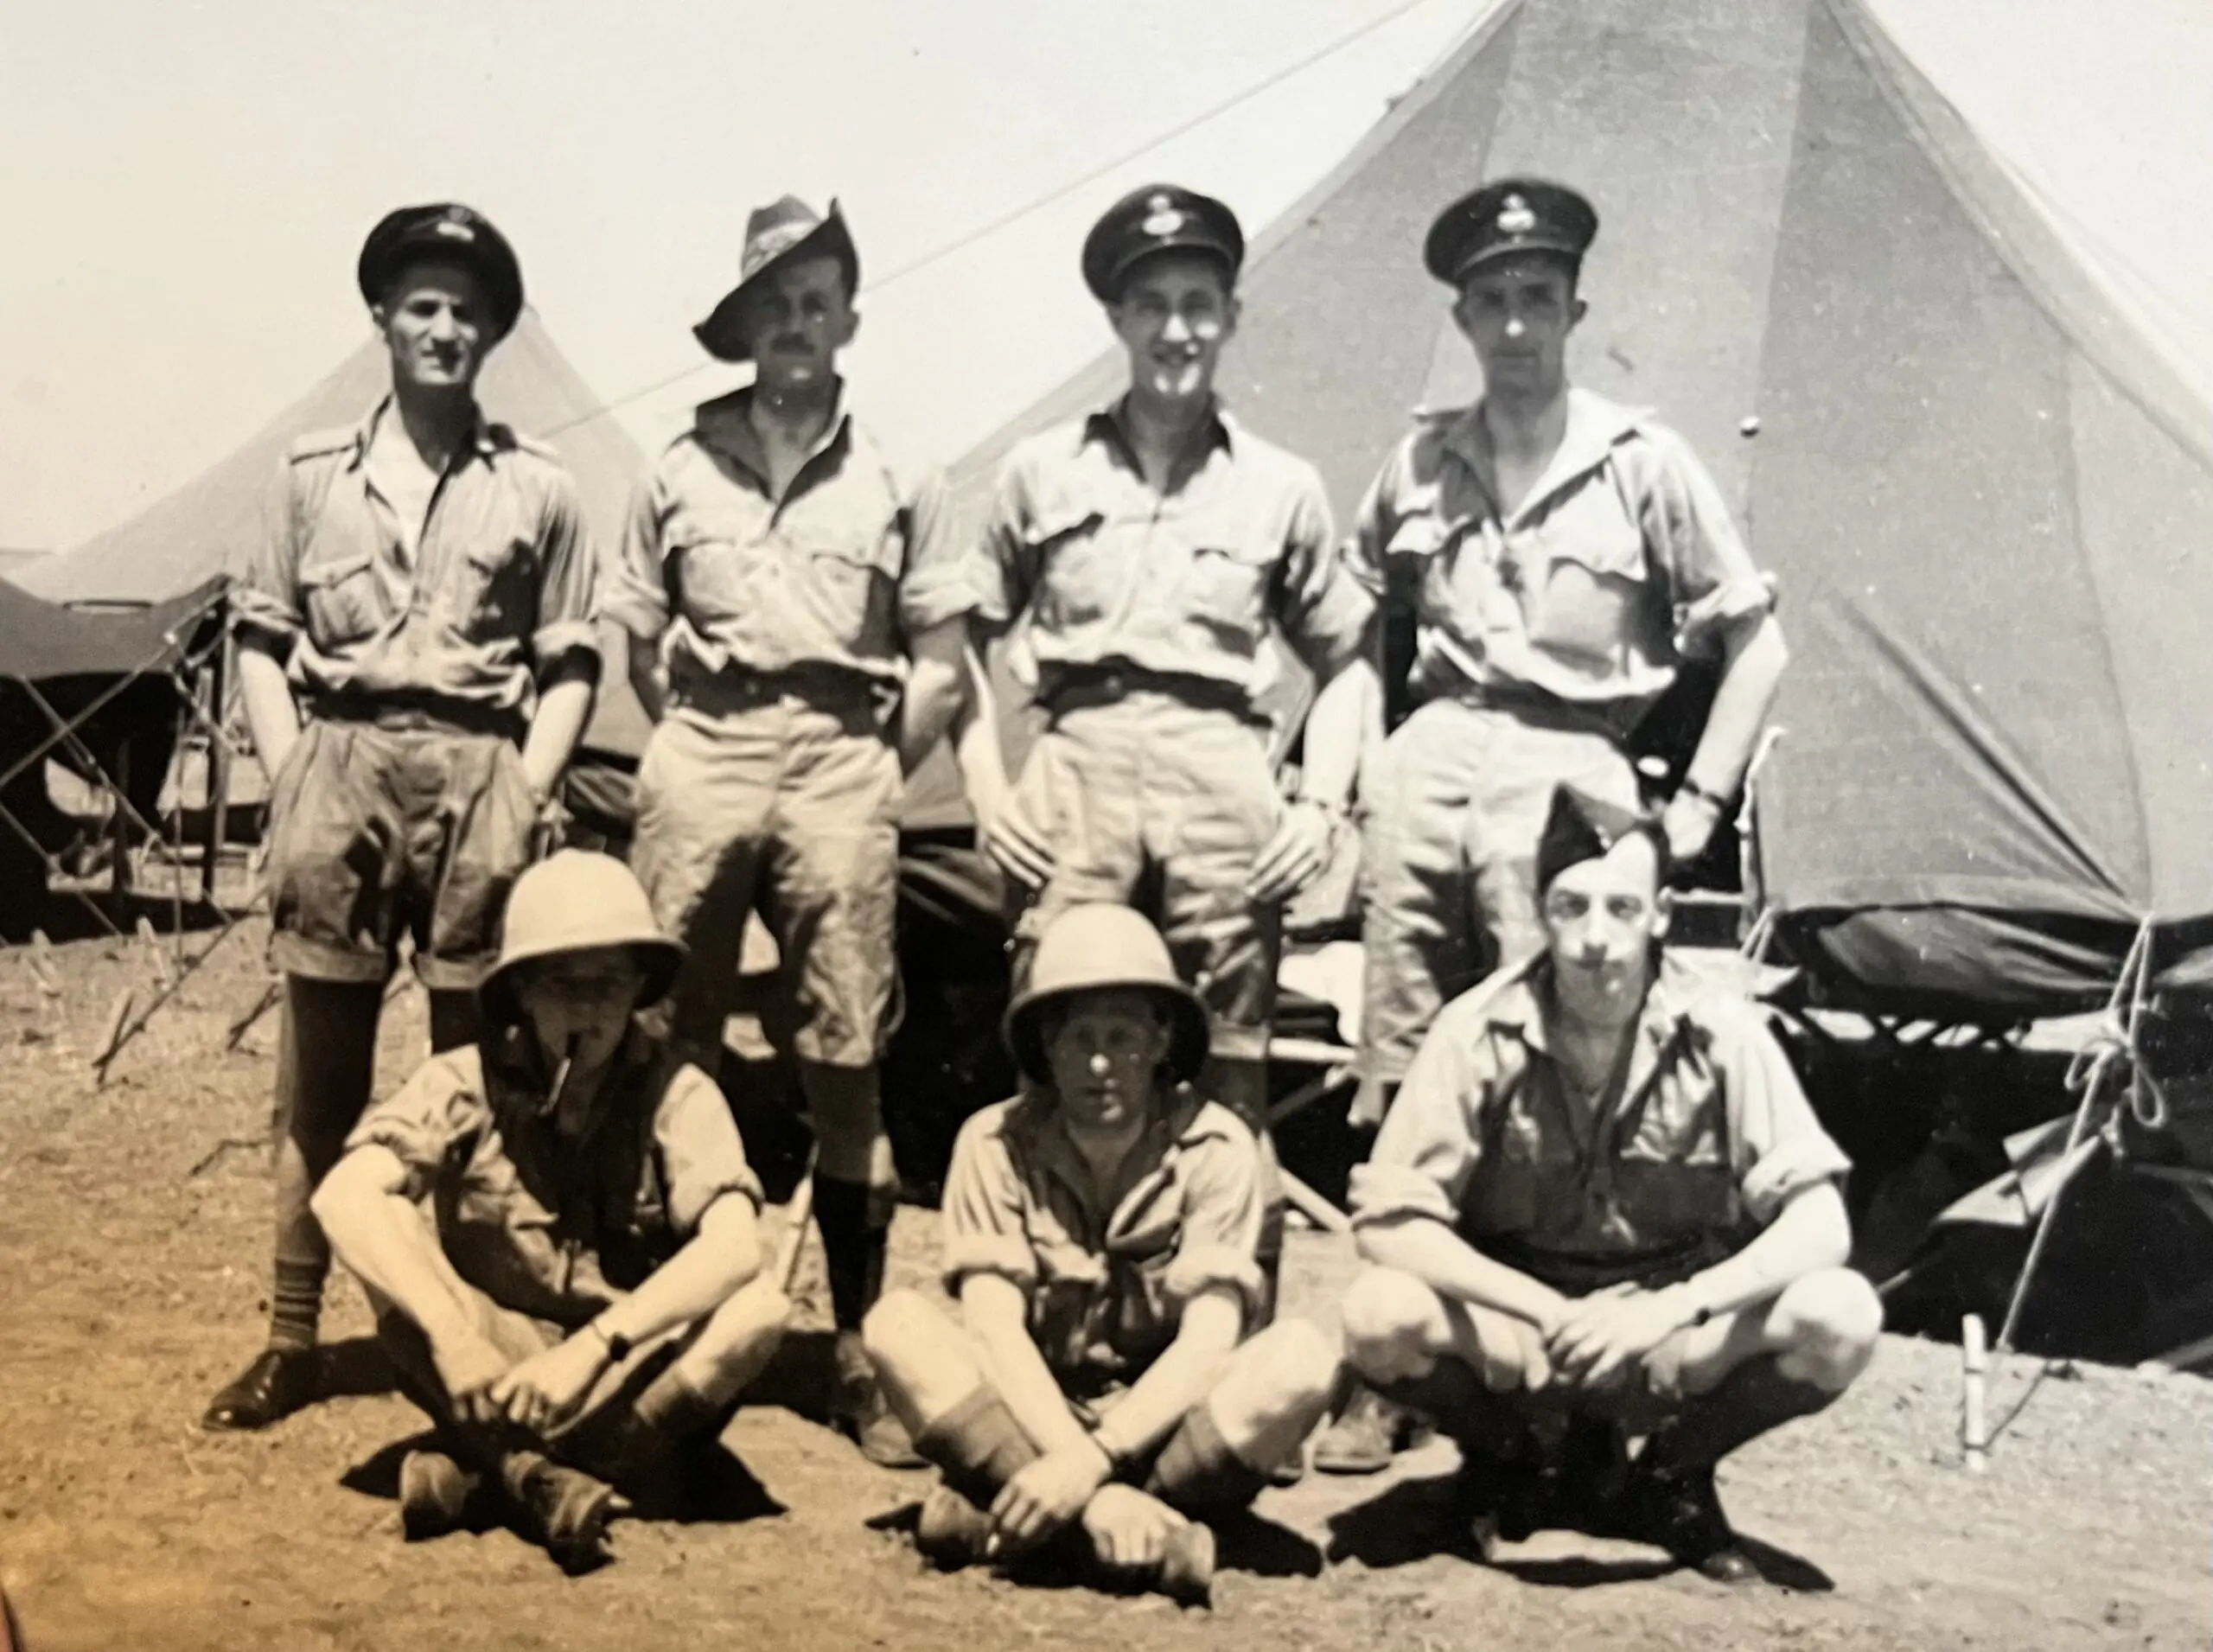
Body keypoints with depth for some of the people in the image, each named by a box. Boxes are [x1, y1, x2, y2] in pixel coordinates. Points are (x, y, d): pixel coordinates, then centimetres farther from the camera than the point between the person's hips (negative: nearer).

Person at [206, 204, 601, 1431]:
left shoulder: (538, 487, 6)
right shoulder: (315, 472, 9)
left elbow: (570, 663, 6)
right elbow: (262, 638, 10)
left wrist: (525, 795, -4)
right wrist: (288, 773, -1)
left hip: (476, 771, -1)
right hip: (342, 764, 1)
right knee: (319, 1071, 4)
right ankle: (290, 1341, 11)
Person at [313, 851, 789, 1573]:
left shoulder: (676, 1096, -12)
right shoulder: (465, 1084, -11)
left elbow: (733, 1247, -27)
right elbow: (344, 1195, -25)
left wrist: (592, 1349, -37)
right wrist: (451, 1339, -37)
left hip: (631, 1374, 0)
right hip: (494, 1363, 0)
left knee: (758, 1308, -29)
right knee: (388, 1247, -24)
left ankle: (486, 1466, -24)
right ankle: (541, 1476, -29)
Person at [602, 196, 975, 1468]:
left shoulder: (896, 484, 9)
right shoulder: (682, 472, 12)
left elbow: (941, 667, 7)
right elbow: (643, 646, 15)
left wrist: (871, 779, 1)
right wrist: (701, 748, 5)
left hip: (843, 766, -1)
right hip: (700, 761, 1)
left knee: (848, 1065, -2)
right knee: (670, 1051, 2)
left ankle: (859, 1345, 3)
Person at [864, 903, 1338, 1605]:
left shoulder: (1215, 1149, -9)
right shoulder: (997, 1143, -7)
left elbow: (1211, 1337, -17)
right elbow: (993, 1325, -15)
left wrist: (1091, 1460, -30)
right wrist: (1072, 1464, -31)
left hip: (1164, 1426, 0)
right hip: (1028, 1417, 1)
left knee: (1301, 1356, -28)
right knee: (900, 1324, -24)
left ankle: (1003, 1518, -28)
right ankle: (1145, 1525, -33)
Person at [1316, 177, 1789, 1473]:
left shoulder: (1645, 465, 0)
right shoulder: (1420, 466, 11)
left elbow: (1757, 645, 2)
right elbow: (1364, 626, 24)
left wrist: (1695, 808, -3)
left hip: (1561, 769, -3)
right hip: (1429, 759, 4)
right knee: (1402, 1070, 4)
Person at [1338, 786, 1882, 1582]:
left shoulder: (1723, 1036, -13)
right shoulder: (1481, 1032, -15)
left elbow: (1821, 1227, -16)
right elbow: (1387, 1221, -19)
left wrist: (1669, 1308, -32)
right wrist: (1549, 1311, -31)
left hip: (1677, 1347, 1)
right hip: (1516, 1335, 0)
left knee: (1840, 1317, -27)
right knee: (1381, 1316, -31)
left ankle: (1669, 1477, 2)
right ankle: (1522, 1459, 2)